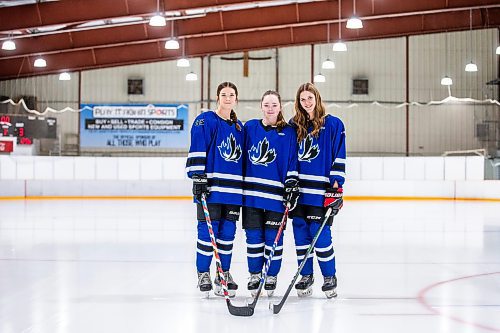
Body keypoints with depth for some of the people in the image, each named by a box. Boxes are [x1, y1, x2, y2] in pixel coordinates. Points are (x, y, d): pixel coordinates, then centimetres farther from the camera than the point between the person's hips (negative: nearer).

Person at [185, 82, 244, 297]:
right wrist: (197, 177, -17)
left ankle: (224, 274, 16)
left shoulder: (238, 126, 17)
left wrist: (243, 185, 19)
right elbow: (197, 151, -9)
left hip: (233, 189, 5)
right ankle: (203, 274, 7)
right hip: (210, 186, -5)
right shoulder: (205, 121, -2)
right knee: (208, 230, -4)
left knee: (228, 232, 7)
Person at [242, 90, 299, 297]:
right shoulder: (250, 127, 7)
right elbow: (242, 156, 12)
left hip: (276, 193, -2)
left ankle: (271, 276, 15)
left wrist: (292, 187, -5)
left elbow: (293, 162, 2)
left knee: (273, 236, 1)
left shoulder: (288, 132, 2)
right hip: (251, 192, 2)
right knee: (253, 236, 4)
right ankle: (254, 275, 17)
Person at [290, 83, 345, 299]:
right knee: (300, 233, 5)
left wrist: (336, 185, -10)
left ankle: (329, 278, 8)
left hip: (321, 190, -4)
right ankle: (305, 276, 18)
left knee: (320, 234, -7)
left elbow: (339, 157, -3)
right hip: (299, 189, 4)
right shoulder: (294, 126, 11)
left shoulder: (333, 124, 0)